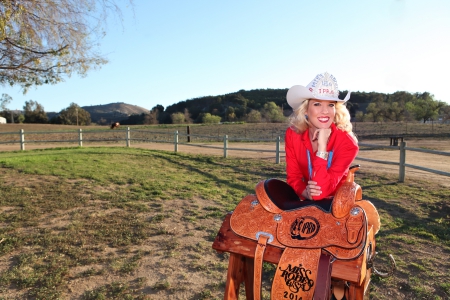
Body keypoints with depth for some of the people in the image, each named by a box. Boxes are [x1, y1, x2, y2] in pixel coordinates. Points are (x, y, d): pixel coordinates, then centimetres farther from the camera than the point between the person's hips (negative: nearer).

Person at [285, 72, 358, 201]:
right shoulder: (293, 134, -13)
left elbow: (321, 193, -25)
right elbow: (293, 177, -6)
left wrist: (322, 147, -29)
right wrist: (305, 193, -25)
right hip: (306, 202, 2)